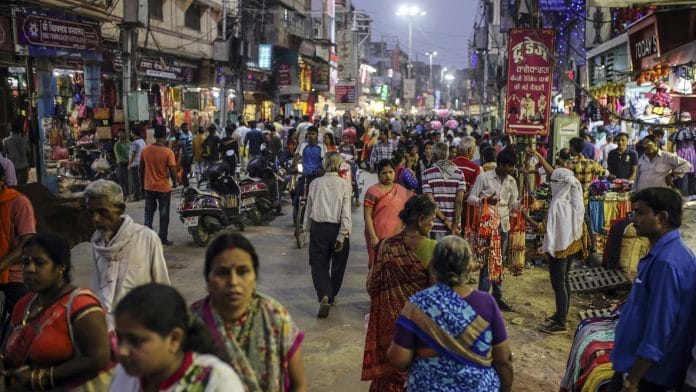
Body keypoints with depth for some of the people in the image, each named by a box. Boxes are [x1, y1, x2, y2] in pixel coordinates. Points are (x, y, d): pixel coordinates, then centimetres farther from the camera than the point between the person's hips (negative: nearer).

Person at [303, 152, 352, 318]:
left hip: (318, 228, 1)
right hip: (337, 228, -1)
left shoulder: (315, 183, -3)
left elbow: (309, 208, 4)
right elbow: (346, 213, -13)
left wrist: (307, 228, 16)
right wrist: (342, 236, -11)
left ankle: (324, 296, -16)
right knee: (338, 263, 18)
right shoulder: (344, 185, -9)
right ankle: (332, 295, 33)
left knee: (318, 264, 5)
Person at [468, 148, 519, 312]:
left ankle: (497, 297, 20)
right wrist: (484, 200, -24)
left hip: (504, 225, 5)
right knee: (487, 261, -6)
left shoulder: (511, 181, 7)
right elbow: (471, 198, -5)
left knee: (500, 262, 11)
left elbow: (513, 203, 10)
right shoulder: (484, 178, -8)